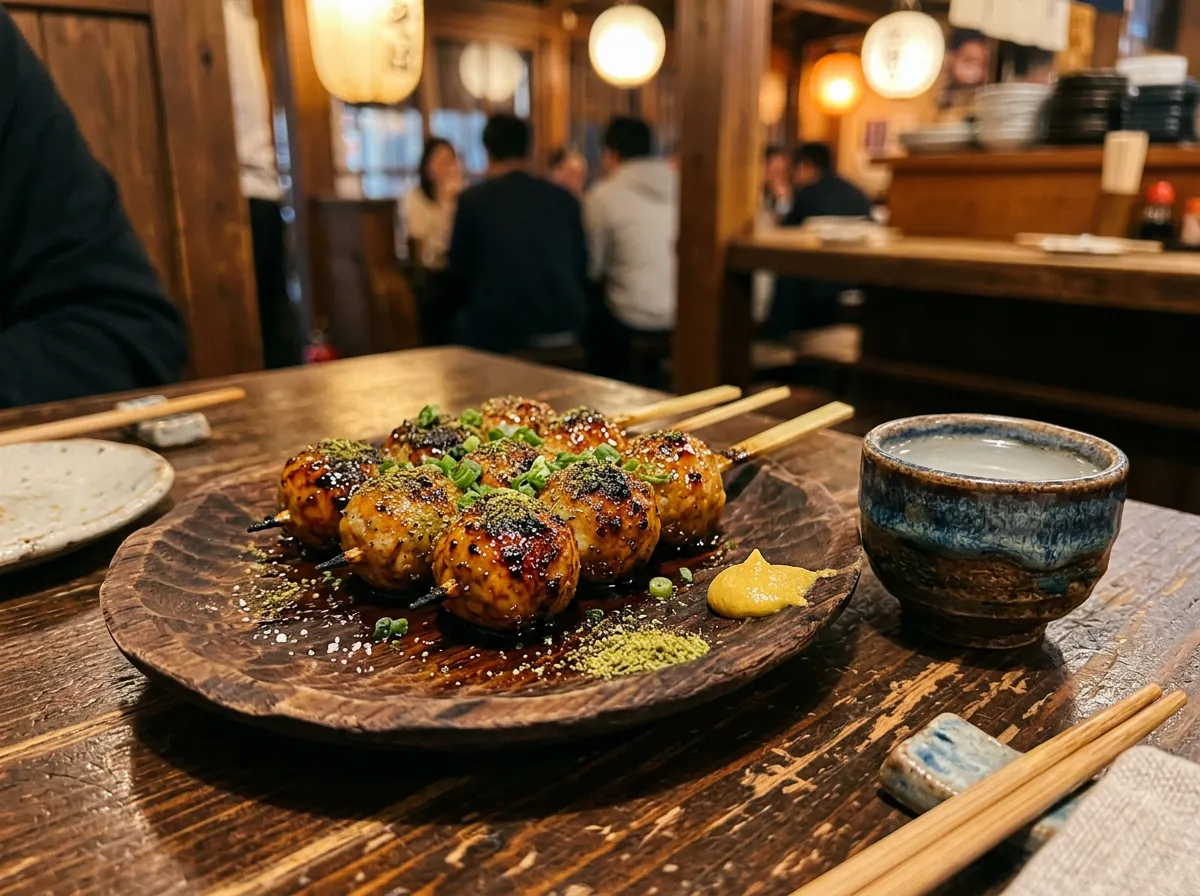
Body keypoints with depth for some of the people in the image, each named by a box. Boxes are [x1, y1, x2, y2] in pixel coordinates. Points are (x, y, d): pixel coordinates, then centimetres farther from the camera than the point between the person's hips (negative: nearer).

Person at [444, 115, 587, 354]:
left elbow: (458, 273, 3)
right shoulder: (564, 198, 6)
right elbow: (581, 268, 11)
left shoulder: (472, 200, -2)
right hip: (563, 331, 4)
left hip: (497, 333, -4)